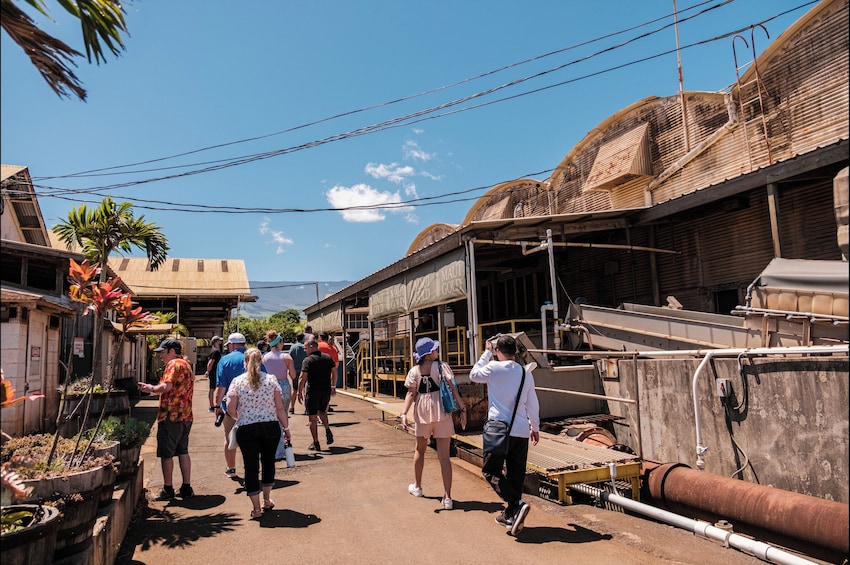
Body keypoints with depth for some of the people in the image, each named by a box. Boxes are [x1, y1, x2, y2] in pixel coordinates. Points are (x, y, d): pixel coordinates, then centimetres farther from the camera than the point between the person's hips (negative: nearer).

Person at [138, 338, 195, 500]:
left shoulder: (174, 364, -11)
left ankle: (168, 489, 8)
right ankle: (186, 487, 16)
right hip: (185, 415, 9)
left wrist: (151, 388, -6)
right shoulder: (186, 365, 18)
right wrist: (153, 388, 13)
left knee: (166, 453, 2)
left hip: (171, 415, -9)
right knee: (183, 451, 13)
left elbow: (166, 386, -24)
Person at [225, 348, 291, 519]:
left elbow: (230, 408, -10)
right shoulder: (271, 379, -2)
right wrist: (286, 427, 6)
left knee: (251, 466, 8)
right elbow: (280, 407, -4)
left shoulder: (237, 381, -3)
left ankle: (256, 508, 14)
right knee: (268, 461, 20)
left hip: (246, 430, -1)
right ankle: (266, 500, 32)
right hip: (271, 427, 1)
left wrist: (239, 418, 11)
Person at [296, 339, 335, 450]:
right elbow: (334, 373, 10)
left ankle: (316, 443, 8)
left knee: (312, 418, 5)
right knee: (322, 411, 26)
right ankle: (327, 429, 2)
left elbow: (302, 378, -14)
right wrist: (333, 386, 20)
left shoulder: (308, 360, -10)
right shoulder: (328, 357, 5)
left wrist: (299, 392, -6)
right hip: (326, 390, 5)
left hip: (313, 391, -5)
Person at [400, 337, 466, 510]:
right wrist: (462, 408, -5)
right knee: (444, 456, 1)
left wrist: (404, 414, -10)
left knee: (420, 449, 24)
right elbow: (452, 389, -9)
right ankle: (447, 497, -1)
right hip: (442, 412, -2)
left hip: (422, 413, 2)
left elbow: (411, 394, -8)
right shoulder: (441, 366, -6)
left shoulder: (414, 371, 1)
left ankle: (417, 487, 39)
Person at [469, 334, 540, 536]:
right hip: (522, 431, 5)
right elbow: (533, 404, 13)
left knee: (490, 470, 5)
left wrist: (486, 353, 17)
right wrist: (535, 427, 25)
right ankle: (510, 516, 21)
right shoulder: (526, 374, 6)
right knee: (516, 474, 13)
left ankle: (517, 504, -12)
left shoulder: (494, 368, -8)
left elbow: (474, 375, 11)